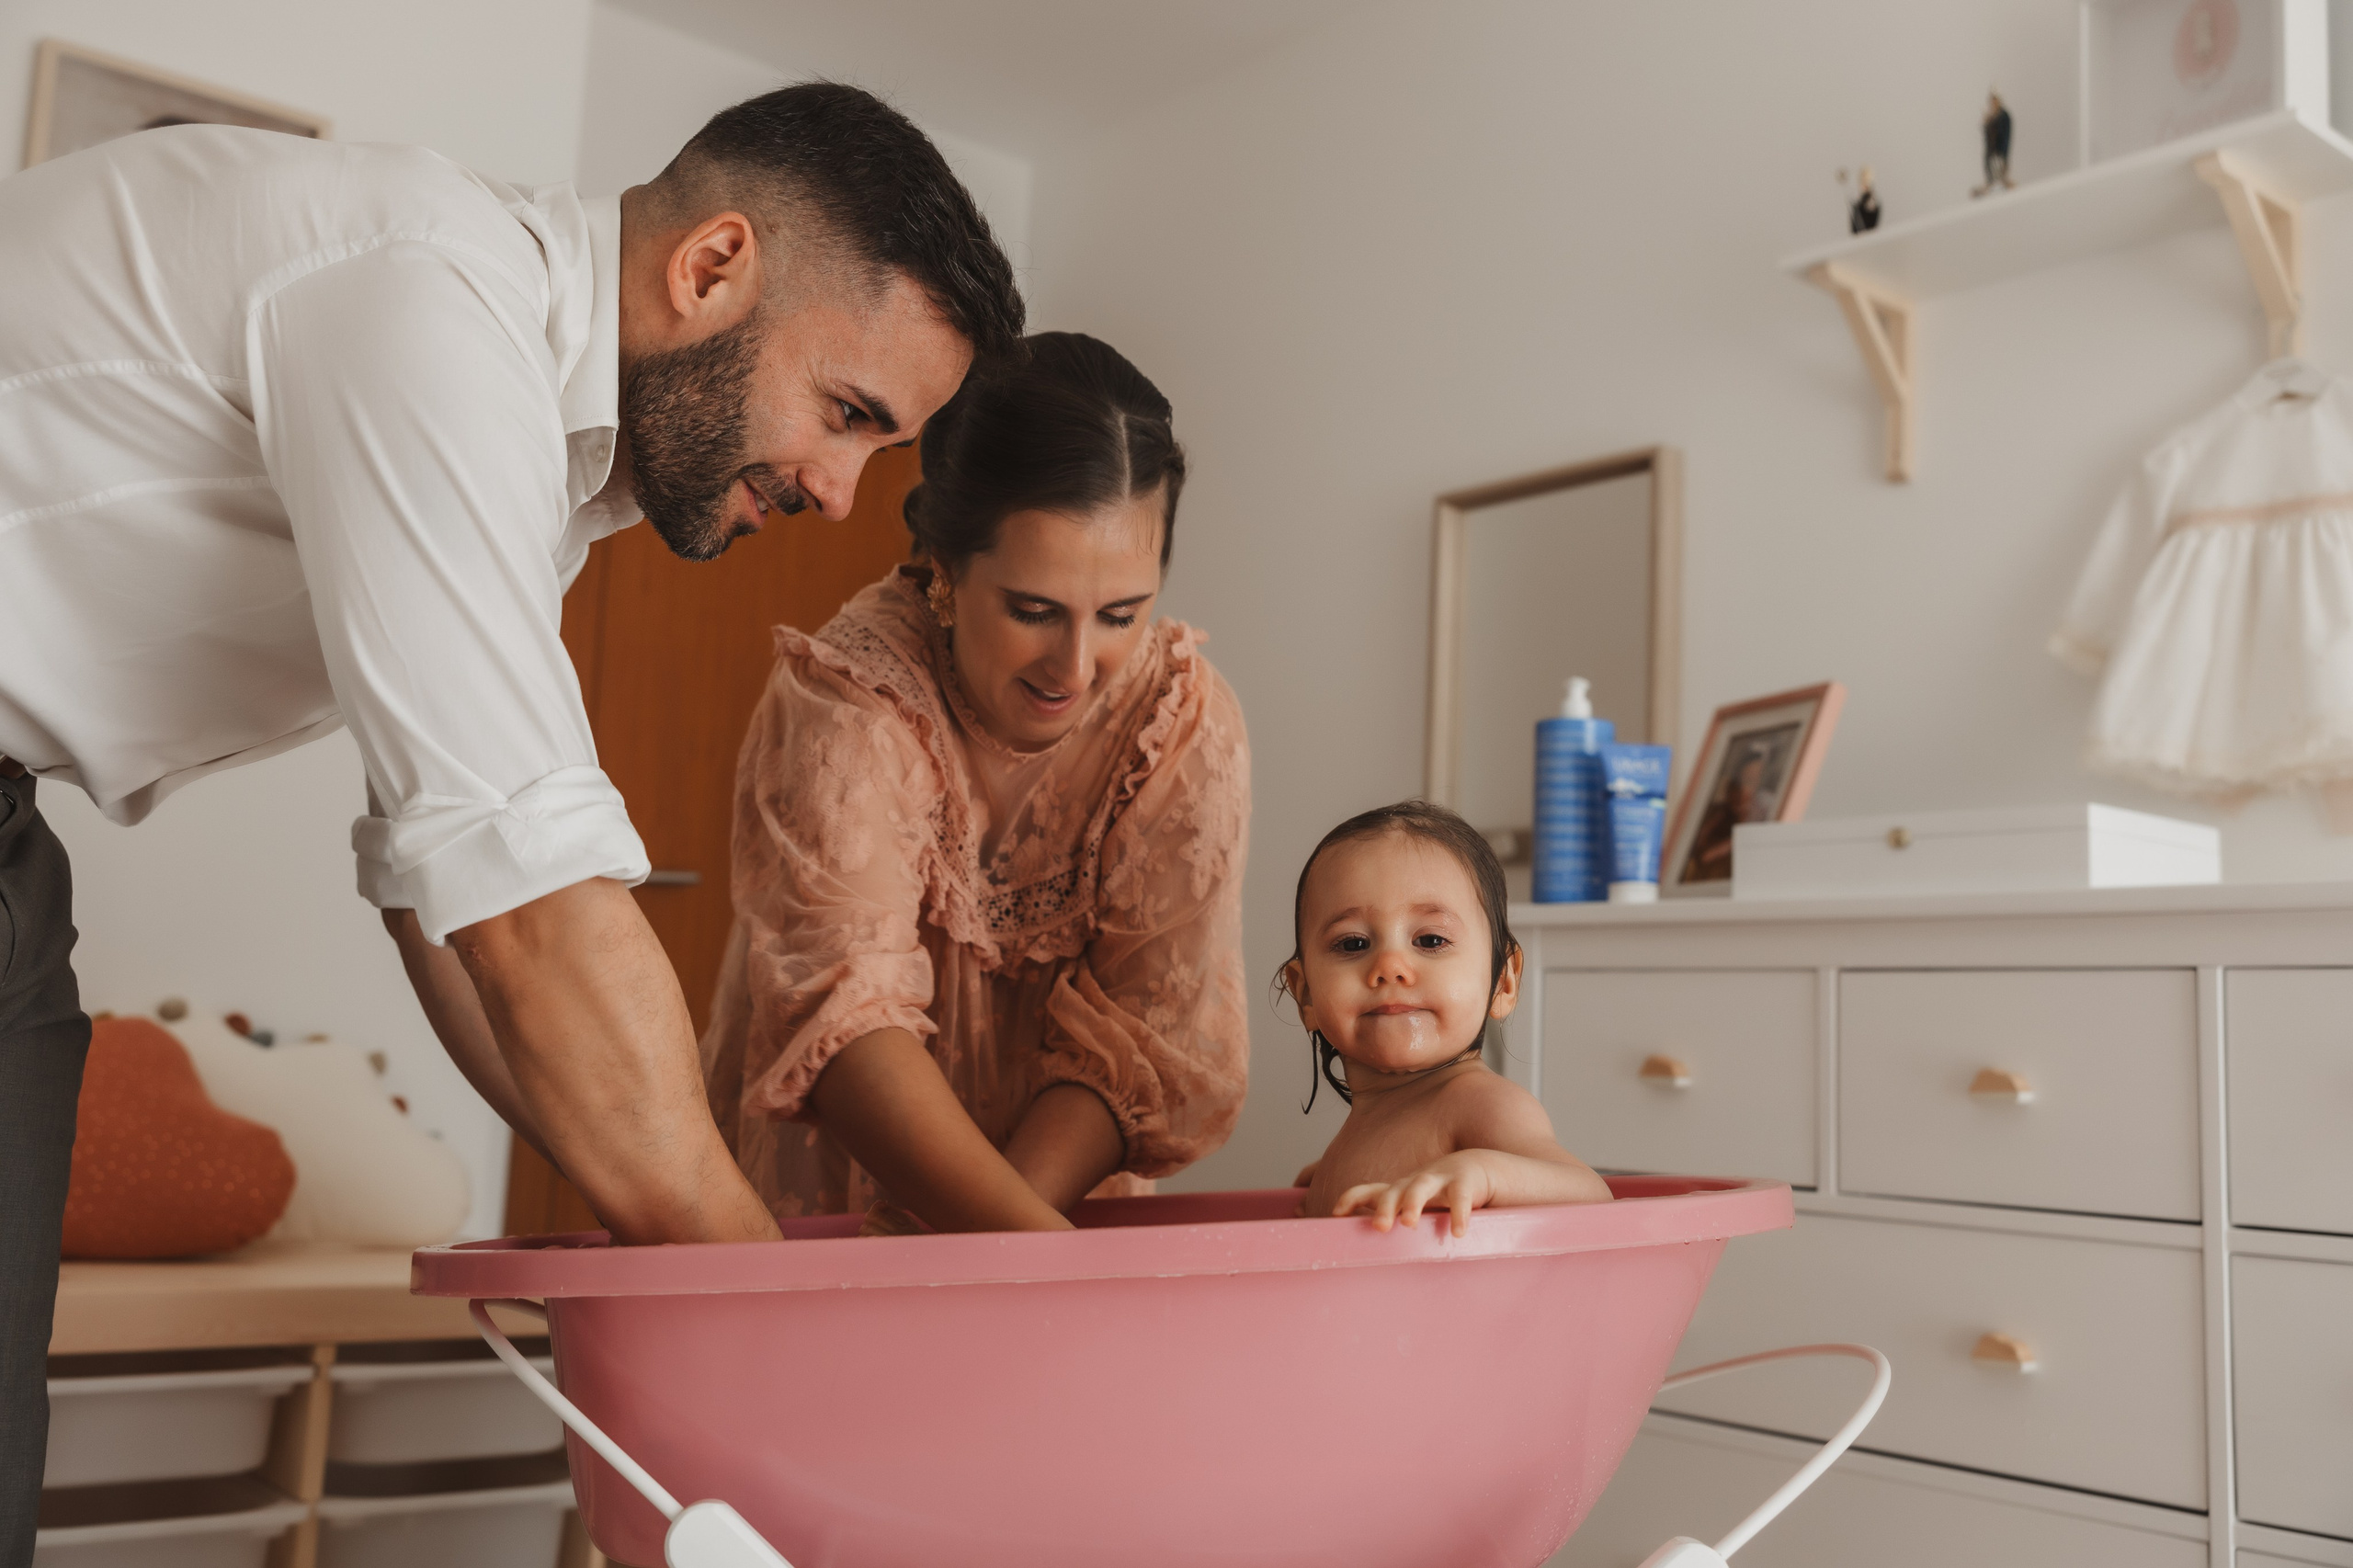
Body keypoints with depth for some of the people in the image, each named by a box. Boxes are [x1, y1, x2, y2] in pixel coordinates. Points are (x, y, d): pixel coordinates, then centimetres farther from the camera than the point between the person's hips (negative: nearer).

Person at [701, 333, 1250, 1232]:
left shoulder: (1186, 723, -10)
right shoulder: (840, 699, -17)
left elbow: (1145, 1039, -13)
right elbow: (842, 1009, -28)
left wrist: (964, 1256, -26)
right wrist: (1030, 1239, -42)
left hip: (1060, 1200, 1)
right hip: (801, 1217, -1)